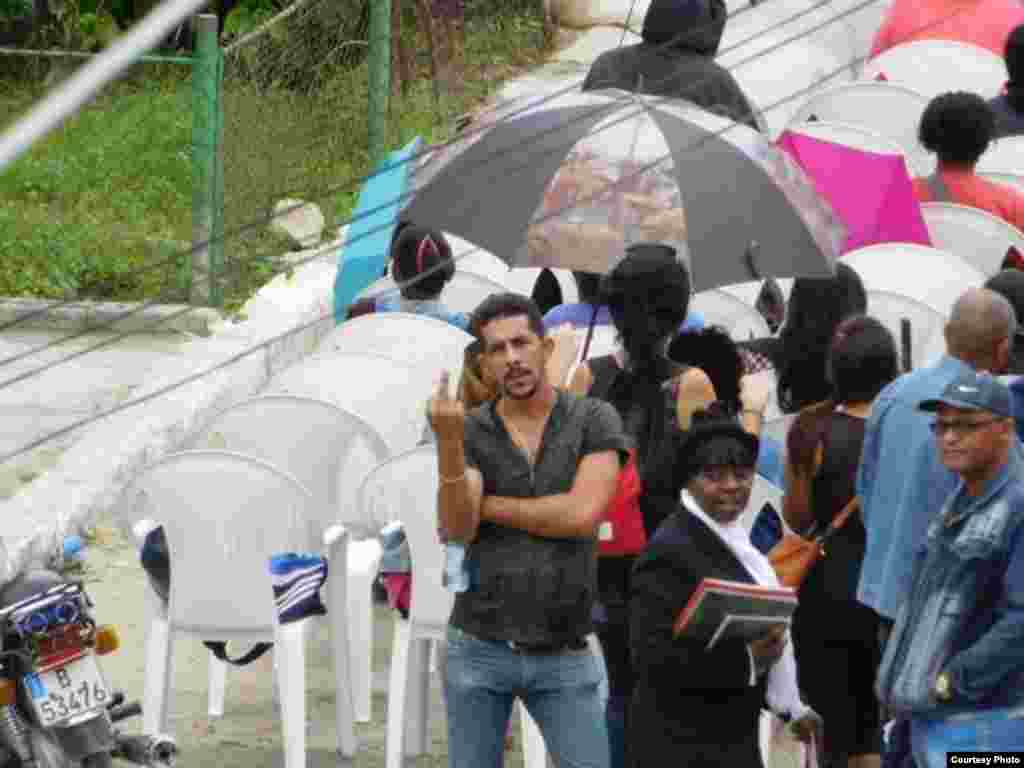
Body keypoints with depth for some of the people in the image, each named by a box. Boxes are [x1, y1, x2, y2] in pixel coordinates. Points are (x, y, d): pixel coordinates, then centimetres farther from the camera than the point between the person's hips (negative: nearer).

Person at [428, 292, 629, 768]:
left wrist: (484, 505, -10)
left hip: (563, 658, -1)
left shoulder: (596, 421, -4)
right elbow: (456, 530, -17)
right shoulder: (468, 433, -2)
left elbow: (582, 514, -18)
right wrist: (448, 440, -32)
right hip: (479, 651, 1)